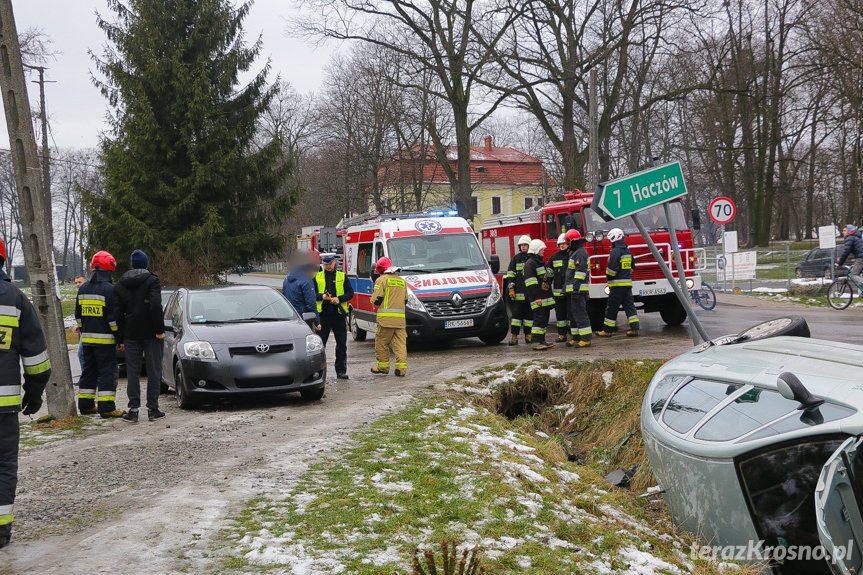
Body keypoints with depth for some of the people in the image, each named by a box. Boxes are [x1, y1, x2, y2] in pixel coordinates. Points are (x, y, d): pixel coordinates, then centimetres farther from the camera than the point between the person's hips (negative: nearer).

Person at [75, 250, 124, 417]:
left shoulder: (83, 288, 11)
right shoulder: (109, 289, -12)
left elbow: (78, 315, 17)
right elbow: (113, 316, -14)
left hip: (87, 339, 7)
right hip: (105, 339, -7)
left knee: (88, 371, 15)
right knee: (107, 372, -4)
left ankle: (85, 405, 20)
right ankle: (106, 408, -6)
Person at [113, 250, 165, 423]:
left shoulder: (120, 285, 8)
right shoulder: (152, 280, -5)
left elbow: (118, 313, 7)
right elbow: (156, 306, -17)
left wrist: (120, 339, 10)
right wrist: (160, 330, -13)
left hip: (131, 334, 3)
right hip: (150, 333, -3)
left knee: (132, 372, 6)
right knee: (154, 371, 3)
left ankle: (133, 410, 4)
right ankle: (153, 409, 2)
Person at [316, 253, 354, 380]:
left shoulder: (342, 277, 9)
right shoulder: (317, 277, 10)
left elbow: (350, 293, 4)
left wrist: (339, 298, -14)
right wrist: (321, 296, -13)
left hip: (339, 314, 0)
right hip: (323, 314, 0)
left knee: (341, 344, 3)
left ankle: (341, 371, 11)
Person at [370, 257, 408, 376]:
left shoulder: (381, 280, -3)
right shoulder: (401, 281, 17)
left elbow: (376, 300, -8)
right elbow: (405, 300, 21)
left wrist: (373, 299, 13)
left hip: (386, 317, -5)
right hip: (400, 317, 5)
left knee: (381, 342, 7)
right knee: (400, 343, 4)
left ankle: (383, 367, 13)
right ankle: (401, 368, -2)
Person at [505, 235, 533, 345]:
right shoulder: (515, 259, 7)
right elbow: (510, 274, 6)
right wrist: (510, 288, -3)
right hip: (518, 292, -1)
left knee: (529, 315, 5)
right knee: (516, 314, -5)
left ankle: (528, 336, 12)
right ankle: (514, 337, -5)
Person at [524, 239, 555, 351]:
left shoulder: (541, 262, 21)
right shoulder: (530, 263, -11)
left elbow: (548, 276, 33)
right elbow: (530, 281, -19)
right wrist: (536, 297, -23)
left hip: (545, 297, 10)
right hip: (538, 298, -10)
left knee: (544, 319, 10)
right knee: (539, 318, -13)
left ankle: (541, 341, 15)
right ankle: (536, 342, -13)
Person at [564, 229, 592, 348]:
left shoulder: (580, 253, -14)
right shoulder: (575, 252, 20)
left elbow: (580, 271, -22)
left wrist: (576, 287, -26)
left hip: (578, 289, -11)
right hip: (573, 290, 11)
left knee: (579, 313, -11)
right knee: (572, 313, 13)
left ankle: (586, 340, -10)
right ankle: (576, 338, 18)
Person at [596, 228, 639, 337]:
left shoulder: (615, 251, -14)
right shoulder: (627, 251, 14)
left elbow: (612, 268, -19)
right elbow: (631, 267, 23)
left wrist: (609, 277, -2)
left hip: (617, 284, -8)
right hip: (628, 282, 8)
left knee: (612, 308, -1)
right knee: (629, 305, 7)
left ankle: (607, 330, 4)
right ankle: (634, 328, 0)